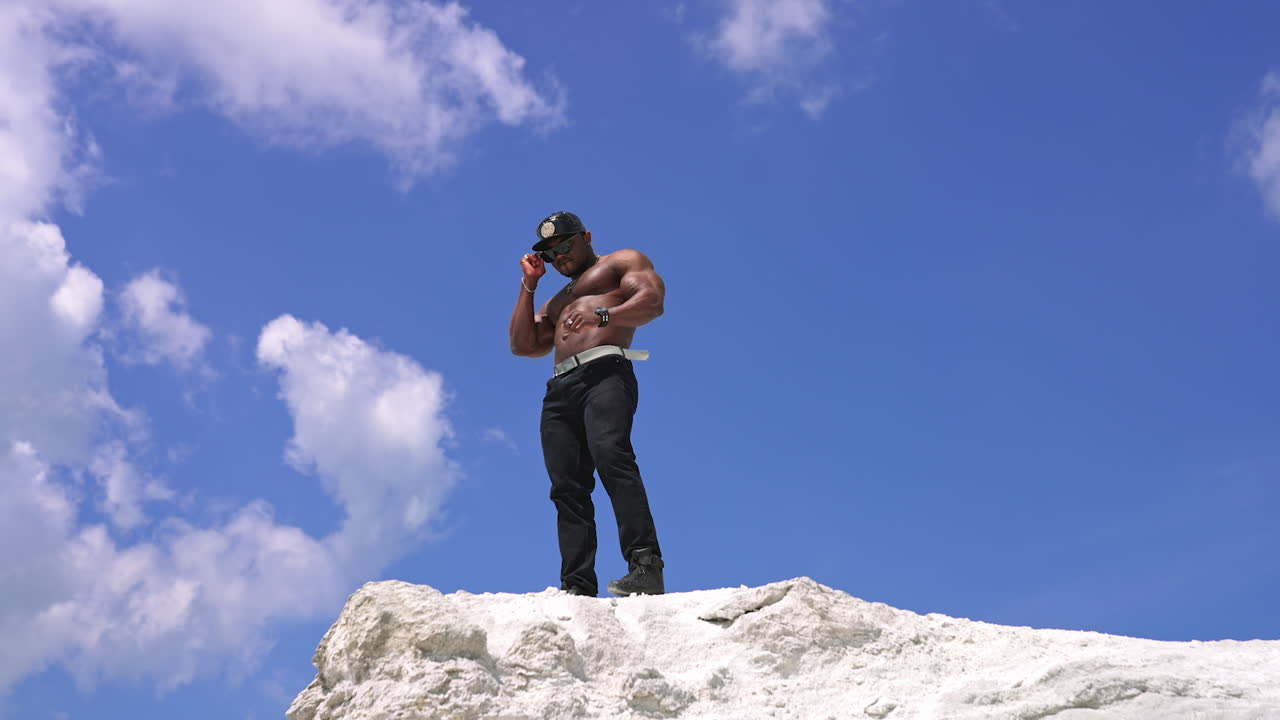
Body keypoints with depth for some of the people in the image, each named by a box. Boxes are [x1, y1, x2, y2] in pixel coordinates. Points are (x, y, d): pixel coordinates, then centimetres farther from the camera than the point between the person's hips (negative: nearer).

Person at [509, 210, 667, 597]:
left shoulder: (623, 261, 19)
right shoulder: (556, 302, 38)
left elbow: (652, 301, -1)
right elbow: (522, 345, 27)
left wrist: (602, 314, -17)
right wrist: (528, 285, 27)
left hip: (604, 372, -7)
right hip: (559, 390, 7)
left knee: (611, 456, -30)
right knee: (567, 488, -8)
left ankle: (645, 564, -40)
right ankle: (577, 588, -16)